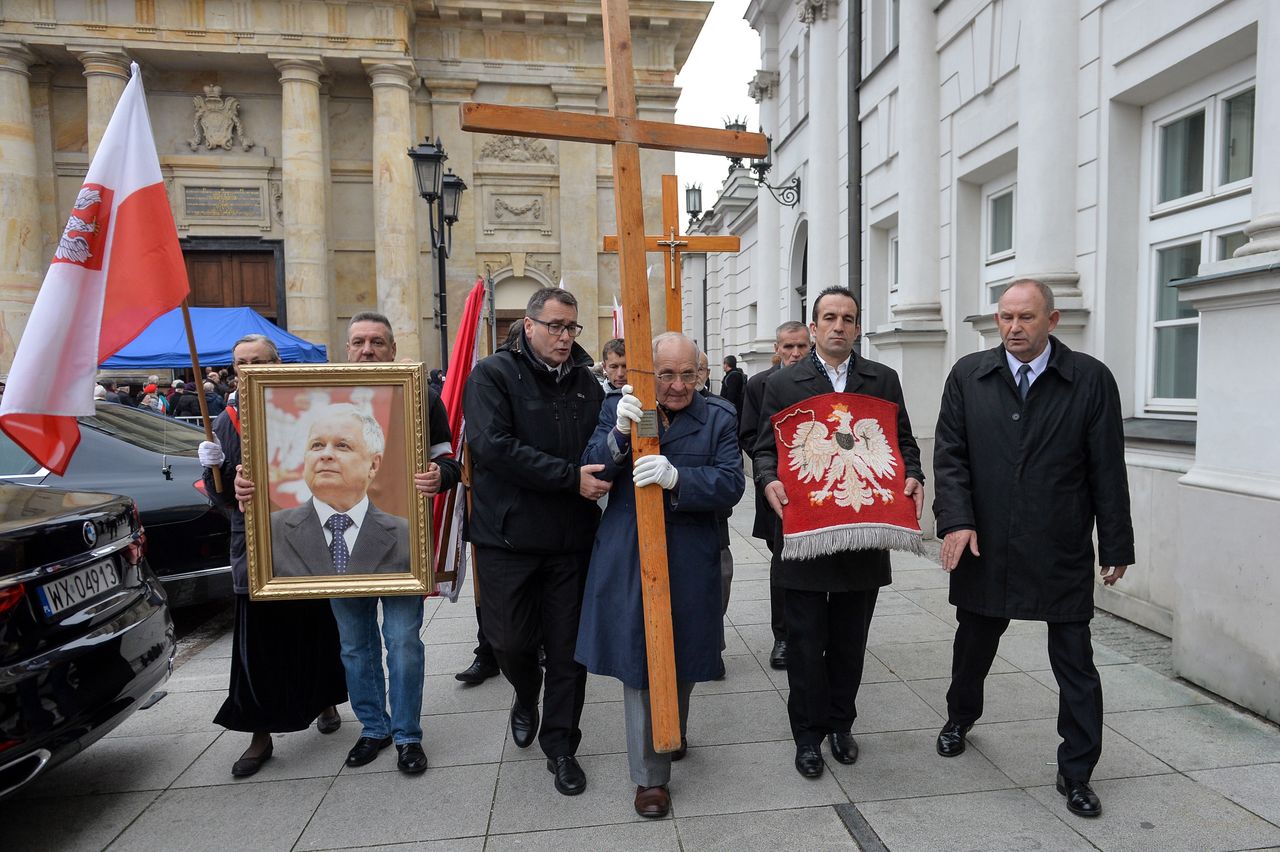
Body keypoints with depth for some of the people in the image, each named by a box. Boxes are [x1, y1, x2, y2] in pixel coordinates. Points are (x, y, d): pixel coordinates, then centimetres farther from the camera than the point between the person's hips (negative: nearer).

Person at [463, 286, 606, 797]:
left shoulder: (586, 382, 8)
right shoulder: (494, 375, -7)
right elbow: (493, 447, -21)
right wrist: (571, 476, -22)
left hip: (571, 539, 3)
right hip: (508, 536, -3)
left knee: (567, 649, 9)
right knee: (510, 641, 8)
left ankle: (561, 746, 28)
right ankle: (527, 697, 43)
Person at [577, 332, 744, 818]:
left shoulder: (719, 418, -1)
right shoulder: (617, 409, 2)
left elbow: (731, 484, -12)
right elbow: (591, 472, -6)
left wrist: (675, 477, -30)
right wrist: (620, 433, -24)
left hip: (690, 562, 1)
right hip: (628, 560, 0)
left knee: (682, 659, 18)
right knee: (639, 662, 2)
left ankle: (674, 735, 47)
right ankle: (650, 775, 18)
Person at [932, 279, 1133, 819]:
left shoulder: (1091, 379, -4)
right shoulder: (968, 376, 0)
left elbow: (1107, 469, -2)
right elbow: (950, 454, -2)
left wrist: (1116, 545, 0)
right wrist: (957, 520, -14)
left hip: (1063, 552, -1)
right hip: (984, 546, 2)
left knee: (1075, 663, 6)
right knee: (974, 642, 20)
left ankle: (1076, 774, 24)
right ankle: (961, 717, 47)